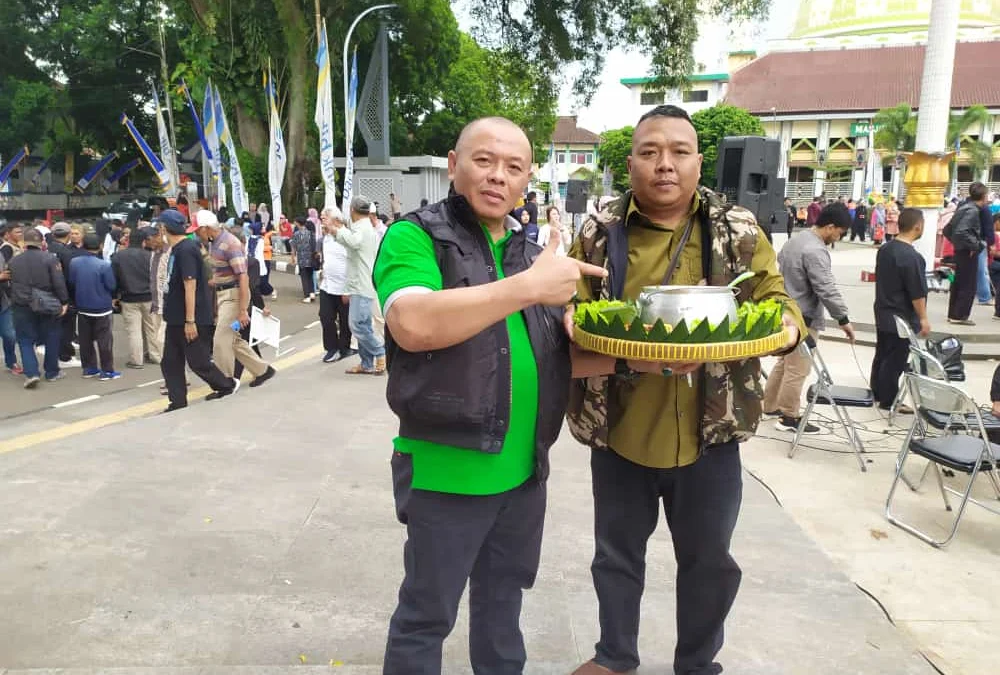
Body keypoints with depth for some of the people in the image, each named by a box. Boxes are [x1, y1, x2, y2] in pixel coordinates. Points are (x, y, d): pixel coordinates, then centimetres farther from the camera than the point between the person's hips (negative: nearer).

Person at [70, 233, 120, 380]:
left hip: (82, 306, 5)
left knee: (85, 340, 14)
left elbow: (71, 282, 6)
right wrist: (112, 297, 6)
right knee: (104, 340, 3)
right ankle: (107, 371, 6)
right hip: (101, 307, -4)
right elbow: (112, 285, -14)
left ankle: (89, 368, 21)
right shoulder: (104, 265, -20)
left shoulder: (74, 262, -5)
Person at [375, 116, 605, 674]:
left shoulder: (529, 251, 10)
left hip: (524, 470, 7)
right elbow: (414, 325, -30)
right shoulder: (415, 237, -11)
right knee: (427, 614, 12)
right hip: (446, 471, -6)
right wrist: (528, 287, -28)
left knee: (503, 600, 26)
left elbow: (571, 348, 11)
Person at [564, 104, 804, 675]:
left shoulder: (738, 230, -1)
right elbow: (569, 326, -8)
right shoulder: (599, 234, -4)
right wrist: (629, 358, -26)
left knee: (709, 560, 17)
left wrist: (778, 327, -22)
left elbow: (783, 310, 2)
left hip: (709, 434, 1)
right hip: (619, 434, 0)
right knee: (617, 555, 18)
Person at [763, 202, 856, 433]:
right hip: (803, 318, -10)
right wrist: (843, 318, -18)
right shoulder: (815, 251, -22)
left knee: (784, 362, 19)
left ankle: (770, 406, 27)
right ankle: (788, 418, 4)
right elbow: (827, 289, -24)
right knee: (797, 369, -2)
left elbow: (778, 266, 24)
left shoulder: (795, 239, 10)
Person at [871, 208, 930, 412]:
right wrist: (923, 318, -12)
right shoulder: (912, 256, -23)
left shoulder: (885, 249, 4)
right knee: (895, 360, 2)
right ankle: (889, 401, 11)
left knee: (882, 354, 18)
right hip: (902, 318, -9)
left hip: (883, 313, 9)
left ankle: (877, 393, 30)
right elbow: (917, 292, -20)